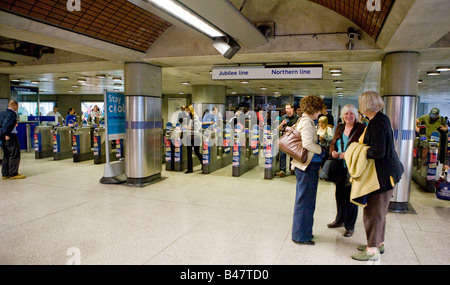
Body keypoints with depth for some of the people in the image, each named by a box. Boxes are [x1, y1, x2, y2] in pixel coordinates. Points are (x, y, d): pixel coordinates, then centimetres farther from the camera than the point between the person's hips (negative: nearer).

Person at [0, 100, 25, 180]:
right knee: (14, 155, -3)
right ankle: (13, 174, -2)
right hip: (10, 137, -9)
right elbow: (7, 124, -23)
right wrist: (6, 134, -22)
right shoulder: (12, 113, -12)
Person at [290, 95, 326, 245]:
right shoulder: (306, 122, -16)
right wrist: (321, 150, -11)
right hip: (308, 166, -11)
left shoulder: (304, 121, 14)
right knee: (305, 200, -1)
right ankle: (301, 236, 11)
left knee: (304, 199, 18)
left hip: (308, 165, 11)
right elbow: (308, 143, -25)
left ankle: (302, 231, 32)